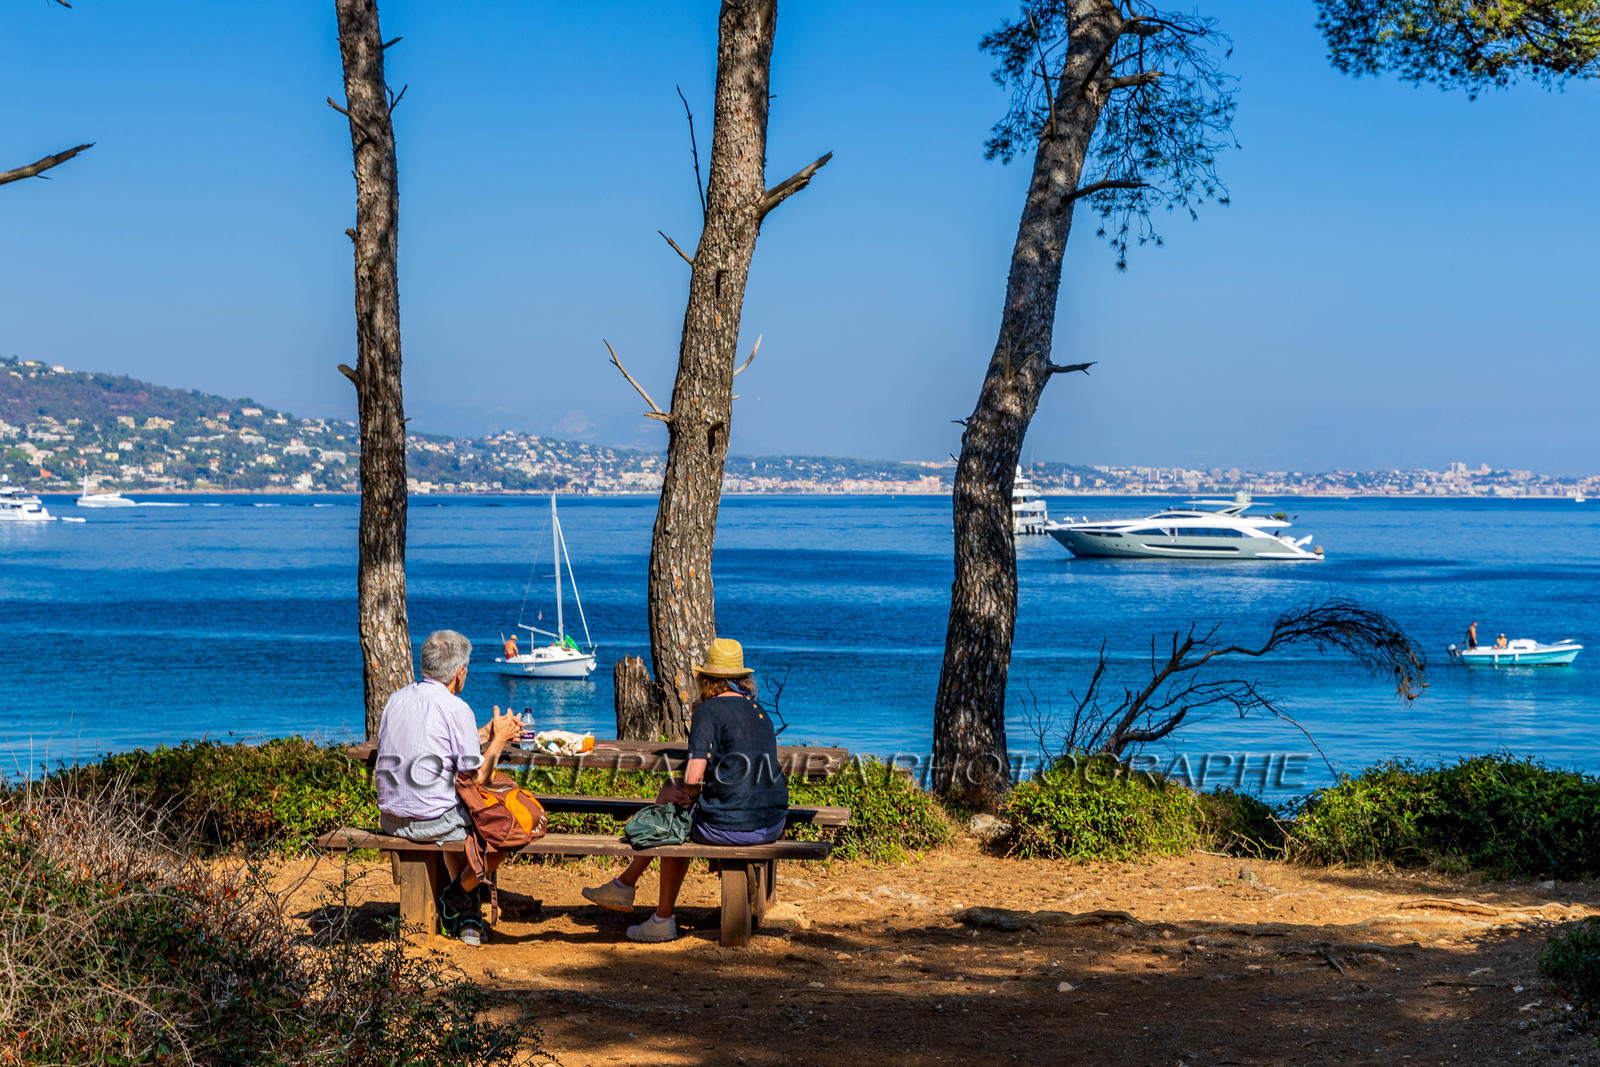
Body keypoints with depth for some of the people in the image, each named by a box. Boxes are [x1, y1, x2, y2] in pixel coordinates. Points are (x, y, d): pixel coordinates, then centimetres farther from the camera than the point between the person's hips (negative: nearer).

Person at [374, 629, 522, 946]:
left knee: (457, 824, 36)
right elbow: (476, 777, -13)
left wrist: (484, 735, 23)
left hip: (391, 820, 8)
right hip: (431, 820, -8)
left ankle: (468, 918, 32)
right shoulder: (455, 708, -15)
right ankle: (456, 898, 15)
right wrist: (498, 739, 3)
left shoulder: (397, 699, 8)